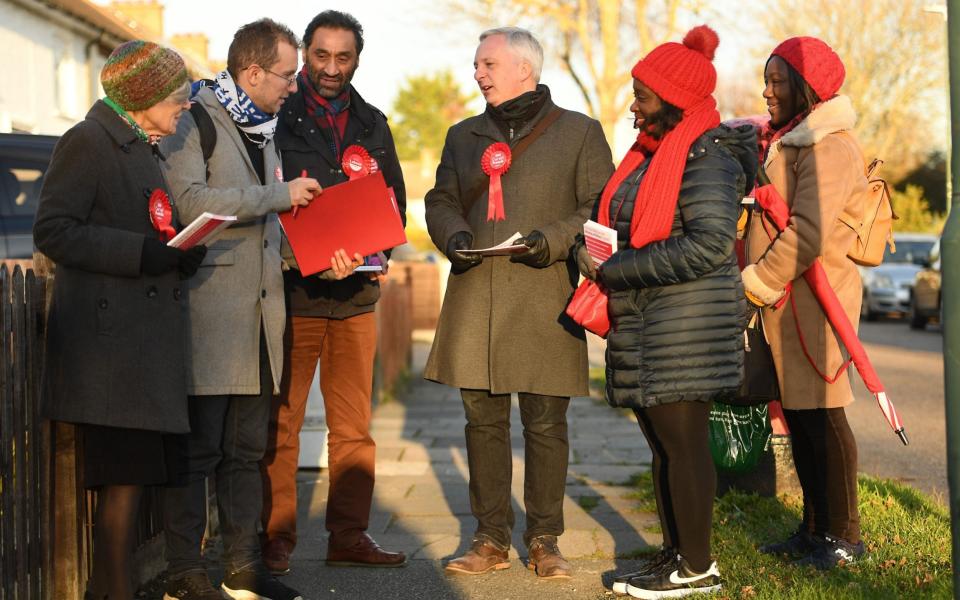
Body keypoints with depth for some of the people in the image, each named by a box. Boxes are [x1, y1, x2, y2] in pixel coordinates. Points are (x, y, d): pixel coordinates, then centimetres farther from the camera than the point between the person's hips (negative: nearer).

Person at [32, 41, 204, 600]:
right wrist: (141, 253, -19)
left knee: (134, 473, 7)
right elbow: (53, 229, -14)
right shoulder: (88, 142, -7)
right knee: (125, 474, -9)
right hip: (108, 339, -9)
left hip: (147, 339, 9)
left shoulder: (146, 150, 21)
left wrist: (184, 254, 9)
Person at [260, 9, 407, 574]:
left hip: (356, 294, 4)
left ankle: (350, 534, 14)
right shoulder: (276, 118, 0)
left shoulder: (372, 124, 14)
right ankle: (276, 537, 7)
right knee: (281, 419, -1)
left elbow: (395, 199, 18)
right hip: (292, 291, -4)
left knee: (354, 422, 7)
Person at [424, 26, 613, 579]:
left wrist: (554, 239, -14)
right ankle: (491, 539, 14)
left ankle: (545, 539, 10)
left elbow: (601, 206, 1)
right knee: (483, 420, 5)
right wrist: (454, 235, -1)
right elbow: (440, 201, 21)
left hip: (544, 303, -4)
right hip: (475, 302, 4)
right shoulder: (464, 136, 18)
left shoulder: (579, 133, 5)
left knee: (546, 424, -1)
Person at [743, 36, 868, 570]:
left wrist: (754, 285, -17)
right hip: (785, 304, 10)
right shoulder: (788, 143, 18)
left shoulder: (827, 148, -14)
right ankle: (816, 528, 23)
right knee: (799, 413, 13)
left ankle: (844, 535, 3)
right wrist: (757, 285, 10)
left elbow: (808, 234, -23)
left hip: (814, 300, -10)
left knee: (821, 413, -5)